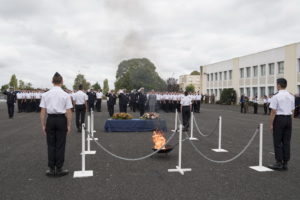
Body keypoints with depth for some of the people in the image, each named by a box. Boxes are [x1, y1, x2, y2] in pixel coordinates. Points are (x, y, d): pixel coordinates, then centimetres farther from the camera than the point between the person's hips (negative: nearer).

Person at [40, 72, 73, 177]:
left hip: (50, 120, 2)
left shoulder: (45, 94, -1)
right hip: (61, 120, -2)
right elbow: (69, 112, -7)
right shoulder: (66, 95, -6)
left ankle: (51, 169, 18)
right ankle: (59, 169, 14)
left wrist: (43, 125, 6)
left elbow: (43, 112, -1)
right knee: (60, 145, 6)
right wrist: (69, 125, 1)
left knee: (51, 145, 11)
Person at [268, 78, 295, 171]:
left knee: (277, 142, 1)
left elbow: (273, 112, -13)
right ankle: (285, 163, 15)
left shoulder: (276, 96, -12)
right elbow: (292, 111, 12)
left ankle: (279, 163, 4)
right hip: (288, 119, 6)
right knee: (286, 142, 9)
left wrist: (271, 124, -7)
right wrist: (290, 122, 18)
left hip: (279, 119, -6)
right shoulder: (291, 96, 9)